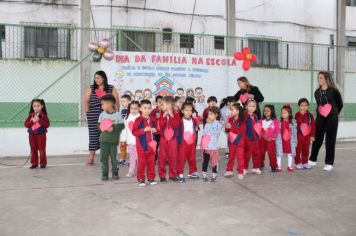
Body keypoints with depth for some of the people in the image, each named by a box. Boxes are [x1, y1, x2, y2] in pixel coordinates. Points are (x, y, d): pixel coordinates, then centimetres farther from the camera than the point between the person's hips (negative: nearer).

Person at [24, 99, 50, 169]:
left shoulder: (44, 115, -5)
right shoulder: (30, 115, 4)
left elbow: (47, 125, -14)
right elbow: (26, 124, 0)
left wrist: (39, 120, -22)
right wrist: (32, 121, -17)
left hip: (41, 135, -3)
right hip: (32, 135, 3)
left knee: (42, 150, 1)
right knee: (33, 150, 9)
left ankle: (43, 163, 8)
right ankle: (34, 163, 17)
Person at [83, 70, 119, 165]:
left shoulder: (111, 89, 5)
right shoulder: (91, 89, 7)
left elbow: (116, 102, 4)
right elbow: (86, 101, 7)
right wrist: (87, 113, 0)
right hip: (94, 117, 1)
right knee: (93, 135, 3)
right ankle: (91, 157, 9)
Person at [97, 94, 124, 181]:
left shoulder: (117, 114, -6)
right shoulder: (102, 114, 5)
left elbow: (121, 126, -8)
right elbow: (99, 124, 9)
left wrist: (113, 128, -19)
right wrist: (102, 128, -11)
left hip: (114, 140, -3)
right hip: (103, 139, 3)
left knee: (113, 157, 6)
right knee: (103, 157, 2)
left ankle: (115, 172, 22)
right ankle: (104, 173, 12)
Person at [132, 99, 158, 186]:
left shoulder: (152, 120, 10)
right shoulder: (138, 120, -9)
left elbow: (154, 129, 25)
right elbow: (134, 132, -14)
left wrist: (155, 130, 2)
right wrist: (144, 130, -23)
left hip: (151, 145, 5)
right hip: (142, 145, -5)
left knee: (151, 161, 10)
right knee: (141, 162, 1)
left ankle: (151, 178, 21)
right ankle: (141, 179, 11)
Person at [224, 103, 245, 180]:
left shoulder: (242, 120, -12)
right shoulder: (230, 119, 3)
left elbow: (242, 131, -21)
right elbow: (227, 130, 13)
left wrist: (231, 127, -24)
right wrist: (227, 127, -11)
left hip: (239, 141, -5)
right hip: (231, 141, 5)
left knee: (240, 157, 2)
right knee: (231, 156, 15)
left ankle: (240, 172, 11)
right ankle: (229, 170, 26)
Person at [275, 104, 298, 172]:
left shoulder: (293, 122, -2)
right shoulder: (279, 123, -5)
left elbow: (295, 132, 1)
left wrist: (295, 141, 1)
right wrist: (277, 140, -4)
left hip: (290, 141, 1)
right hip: (281, 141, -1)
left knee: (290, 153, 11)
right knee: (279, 154, 3)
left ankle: (290, 166, 25)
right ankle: (279, 167, 14)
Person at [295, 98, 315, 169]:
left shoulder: (310, 115, 0)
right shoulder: (297, 115, -4)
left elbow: (313, 126, 2)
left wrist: (312, 135, 0)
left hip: (307, 136, 2)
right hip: (298, 136, -2)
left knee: (306, 150, 12)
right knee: (298, 150, 2)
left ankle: (305, 162, 24)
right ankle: (298, 163, 12)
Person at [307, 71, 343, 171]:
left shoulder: (333, 91, -8)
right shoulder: (317, 92, 5)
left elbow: (340, 105, 5)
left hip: (332, 119, -3)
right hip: (320, 118, 4)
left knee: (330, 141, 3)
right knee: (317, 139, 6)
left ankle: (329, 163, 13)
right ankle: (312, 160, 20)